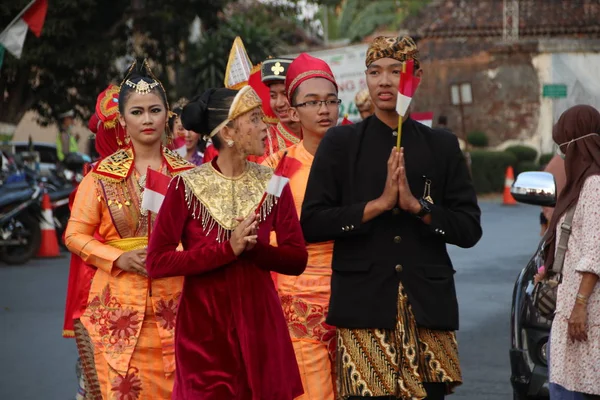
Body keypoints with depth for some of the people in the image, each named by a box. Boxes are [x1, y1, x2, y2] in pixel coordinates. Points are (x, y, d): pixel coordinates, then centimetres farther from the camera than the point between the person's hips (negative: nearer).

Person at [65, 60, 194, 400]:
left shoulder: (186, 174, 5)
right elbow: (76, 235, 3)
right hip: (120, 307, -1)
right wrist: (120, 259, -11)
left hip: (174, 305, 1)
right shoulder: (103, 175, 2)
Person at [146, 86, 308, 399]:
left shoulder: (272, 184, 3)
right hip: (203, 326, -3)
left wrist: (253, 248, -19)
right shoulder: (187, 187, -7)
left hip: (260, 322, 3)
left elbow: (297, 259, 0)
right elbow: (156, 263, -13)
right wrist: (227, 249, -20)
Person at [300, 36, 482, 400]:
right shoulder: (340, 144, 7)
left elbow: (470, 229, 5)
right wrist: (380, 203, -10)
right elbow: (311, 224, -2)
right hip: (363, 307, -1)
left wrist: (415, 205, -9)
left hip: (429, 309, 2)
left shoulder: (442, 146, 11)